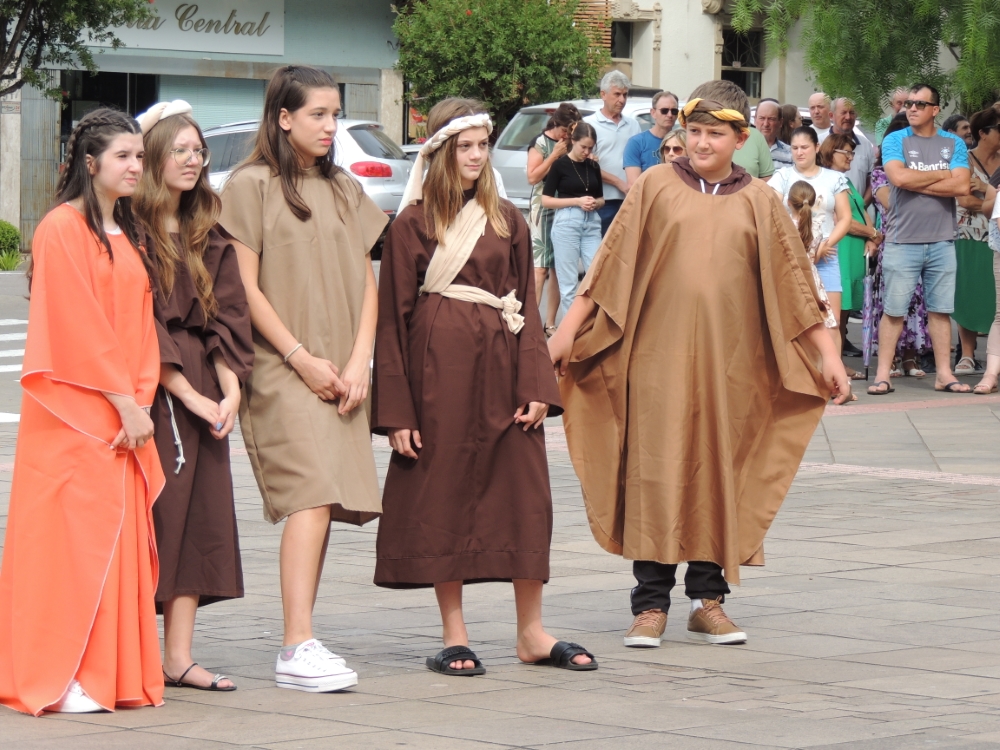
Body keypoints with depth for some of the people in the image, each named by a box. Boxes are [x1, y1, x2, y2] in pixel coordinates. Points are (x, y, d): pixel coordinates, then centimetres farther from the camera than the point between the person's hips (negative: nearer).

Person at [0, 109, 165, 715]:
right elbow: (80, 325, -14)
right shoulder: (63, 228, -9)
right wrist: (124, 404, -15)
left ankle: (114, 674, 8)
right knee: (70, 534, -9)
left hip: (124, 411, 8)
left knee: (121, 534, 5)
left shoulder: (127, 235, 17)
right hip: (73, 414, -8)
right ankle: (57, 679, -8)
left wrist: (141, 401, 0)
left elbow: (141, 323, 14)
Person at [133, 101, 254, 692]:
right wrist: (190, 395, -15)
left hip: (202, 392, 6)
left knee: (202, 514, 1)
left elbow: (228, 321, 8)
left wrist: (230, 392, -6)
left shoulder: (208, 239, 14)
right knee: (151, 512, -8)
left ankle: (179, 655, 2)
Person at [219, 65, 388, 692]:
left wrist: (358, 361, -1)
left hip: (339, 374, 6)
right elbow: (246, 286, -6)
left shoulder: (345, 190, 16)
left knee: (326, 501, 1)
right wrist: (300, 357, -10)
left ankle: (301, 642, 6)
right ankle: (299, 647, -21)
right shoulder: (252, 185, -1)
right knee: (312, 496, -18)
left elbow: (367, 281, 13)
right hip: (281, 369, -6)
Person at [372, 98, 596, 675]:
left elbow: (527, 307, 11)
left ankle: (531, 632, 8)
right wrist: (396, 411, -7)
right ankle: (454, 634, 9)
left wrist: (536, 385, -2)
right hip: (440, 370, -4)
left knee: (525, 493, 1)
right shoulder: (413, 224, 0)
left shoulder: (507, 221, 11)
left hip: (501, 366, 4)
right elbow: (394, 318, -1)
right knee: (443, 494, 1)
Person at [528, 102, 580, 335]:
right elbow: (533, 177, -10)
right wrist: (554, 155, -12)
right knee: (539, 269, -10)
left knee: (558, 270, 5)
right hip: (543, 211, -5)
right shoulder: (540, 144, -1)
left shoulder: (570, 145, 13)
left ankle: (550, 323, 10)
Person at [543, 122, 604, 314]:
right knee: (568, 282, 0)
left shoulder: (593, 166, 11)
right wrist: (577, 201, -12)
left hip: (592, 224, 4)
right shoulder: (560, 165, -2)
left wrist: (595, 203, -3)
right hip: (567, 223, -4)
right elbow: (546, 200, -4)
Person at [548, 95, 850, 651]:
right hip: (659, 354, -1)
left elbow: (795, 280, 9)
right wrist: (569, 329, 1)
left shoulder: (760, 203, 7)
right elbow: (612, 261, 5)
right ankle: (652, 605, 0)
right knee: (656, 470, -4)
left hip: (729, 358, 1)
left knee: (719, 472, 4)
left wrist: (828, 354, 5)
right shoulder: (657, 188, 4)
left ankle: (709, 600, 12)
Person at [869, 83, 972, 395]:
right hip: (902, 241, -2)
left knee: (940, 309, 6)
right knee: (894, 310, -1)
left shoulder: (954, 144, 7)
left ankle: (944, 374, 11)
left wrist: (917, 182, -11)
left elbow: (962, 186, -7)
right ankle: (883, 375, 1)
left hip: (942, 241, 2)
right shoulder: (895, 141, 2)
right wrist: (941, 175, -6)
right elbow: (899, 177, -16)